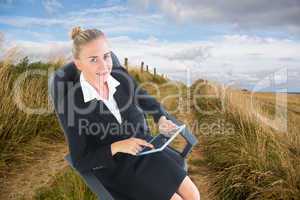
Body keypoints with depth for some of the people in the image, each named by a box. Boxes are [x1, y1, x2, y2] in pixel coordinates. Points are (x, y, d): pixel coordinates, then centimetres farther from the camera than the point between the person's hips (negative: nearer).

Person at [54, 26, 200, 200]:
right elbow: (81, 162, -13)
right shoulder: (71, 103, -21)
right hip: (116, 167, -4)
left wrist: (161, 119, -7)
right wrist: (116, 147, -25)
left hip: (146, 149, 4)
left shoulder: (121, 76, -9)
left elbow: (146, 100, 12)